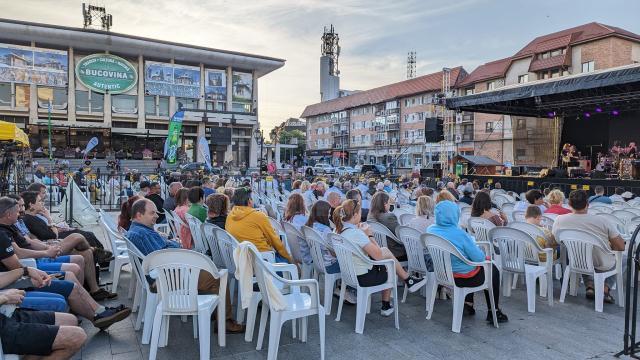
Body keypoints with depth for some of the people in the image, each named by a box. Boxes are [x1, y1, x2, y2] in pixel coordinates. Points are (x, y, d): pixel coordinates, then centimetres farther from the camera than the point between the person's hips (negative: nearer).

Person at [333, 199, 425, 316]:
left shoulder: (339, 230, -3)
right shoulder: (356, 233, -28)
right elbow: (378, 255, -23)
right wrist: (370, 235, -12)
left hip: (350, 274, 8)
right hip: (363, 278, -7)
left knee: (385, 250, 19)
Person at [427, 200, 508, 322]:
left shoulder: (430, 230, -8)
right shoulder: (459, 234, -28)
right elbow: (478, 258, -21)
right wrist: (484, 255, 3)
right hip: (464, 278, -7)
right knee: (493, 270, 22)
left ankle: (468, 304, 33)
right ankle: (493, 312, 28)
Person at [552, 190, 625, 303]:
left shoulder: (559, 220, -18)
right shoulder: (602, 221, -24)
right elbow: (621, 247, -15)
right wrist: (609, 246, 8)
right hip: (602, 266, -2)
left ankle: (590, 287, 17)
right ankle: (605, 289, 15)